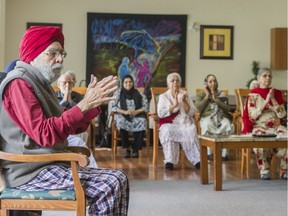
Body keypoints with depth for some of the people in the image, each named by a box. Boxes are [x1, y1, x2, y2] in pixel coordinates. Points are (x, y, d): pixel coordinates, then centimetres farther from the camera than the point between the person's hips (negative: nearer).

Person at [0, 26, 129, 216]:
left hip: (49, 166, 10)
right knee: (110, 185, -22)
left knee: (120, 179, -1)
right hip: (32, 172, -10)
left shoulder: (40, 84, 19)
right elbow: (45, 134, -23)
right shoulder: (19, 83, -12)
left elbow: (72, 127, 19)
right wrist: (84, 105, -22)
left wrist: (92, 102, 3)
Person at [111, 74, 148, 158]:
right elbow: (113, 107, 1)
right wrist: (124, 112, -15)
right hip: (122, 116, -1)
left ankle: (136, 149, -20)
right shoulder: (118, 93, 8)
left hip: (137, 116, 1)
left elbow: (145, 106, 5)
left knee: (142, 122, -33)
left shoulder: (139, 93, 10)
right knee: (121, 122, -37)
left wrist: (136, 111, -14)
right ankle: (126, 149, -23)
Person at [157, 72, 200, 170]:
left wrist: (185, 102, -8)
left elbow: (192, 113, 7)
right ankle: (169, 161, -36)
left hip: (185, 122, 1)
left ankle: (197, 160, -32)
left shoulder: (186, 95, 18)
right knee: (168, 132, -36)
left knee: (190, 132, -32)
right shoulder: (163, 96, 13)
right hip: (169, 123, -1)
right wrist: (174, 105, -11)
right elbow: (160, 114, -4)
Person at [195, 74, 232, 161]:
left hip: (221, 117, 2)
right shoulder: (200, 95, 20)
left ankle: (224, 153, -32)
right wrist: (207, 96, 5)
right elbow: (198, 109, 1)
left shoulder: (222, 95, 23)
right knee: (207, 125, -40)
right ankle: (209, 153, -33)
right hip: (207, 117, -1)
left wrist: (216, 99, 0)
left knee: (227, 125, -36)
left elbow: (227, 109, 6)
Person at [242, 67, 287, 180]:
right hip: (259, 127, -3)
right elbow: (252, 116, -7)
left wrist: (273, 100, -6)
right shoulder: (253, 95, 5)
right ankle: (264, 171, -23)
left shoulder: (277, 93, 14)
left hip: (276, 126, 3)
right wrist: (266, 101, -11)